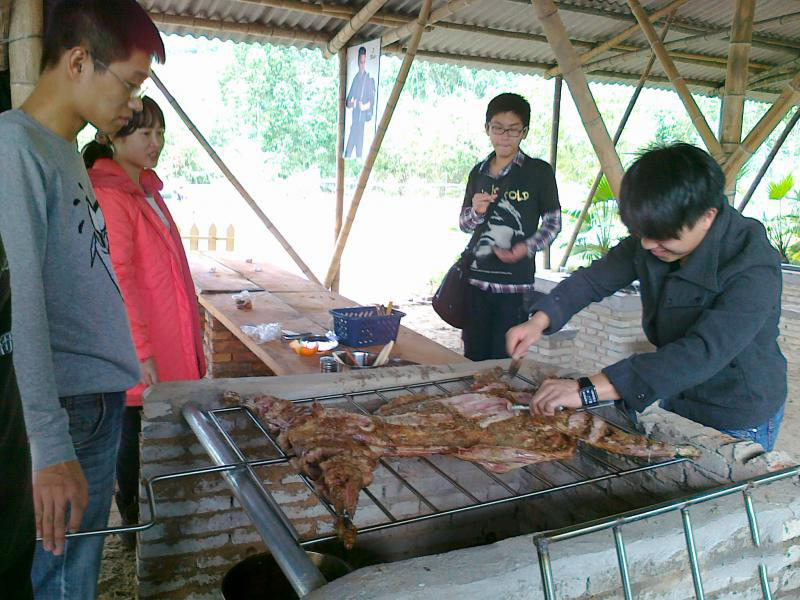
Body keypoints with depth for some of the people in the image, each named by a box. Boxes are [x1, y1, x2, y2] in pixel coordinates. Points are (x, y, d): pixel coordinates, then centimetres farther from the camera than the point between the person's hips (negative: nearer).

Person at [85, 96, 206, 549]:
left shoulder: (145, 188, 14)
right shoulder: (110, 194, -16)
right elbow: (117, 278, -20)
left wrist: (192, 321, 21)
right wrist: (141, 349, -21)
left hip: (171, 341, 9)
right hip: (143, 355, -9)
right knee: (139, 431, 6)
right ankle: (136, 525, 24)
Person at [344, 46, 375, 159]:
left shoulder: (369, 79, -2)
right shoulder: (355, 78, 13)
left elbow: (372, 100, -4)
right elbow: (348, 101, 14)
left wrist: (365, 106, -22)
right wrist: (350, 103, -8)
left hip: (362, 119, -4)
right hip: (354, 118, 4)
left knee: (359, 144, -3)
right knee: (349, 146, 1)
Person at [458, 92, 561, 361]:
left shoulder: (539, 172, -3)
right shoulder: (478, 172, 10)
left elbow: (553, 222, 2)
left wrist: (527, 248, -15)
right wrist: (476, 211, -6)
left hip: (516, 283, -4)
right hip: (476, 279, 4)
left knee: (505, 361, -1)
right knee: (474, 358, 10)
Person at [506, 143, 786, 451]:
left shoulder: (753, 267, -32)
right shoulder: (654, 233, -12)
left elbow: (704, 353, -42)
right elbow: (594, 278, -5)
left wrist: (588, 390, -49)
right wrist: (540, 320, -24)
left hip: (738, 423, -6)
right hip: (674, 402, 6)